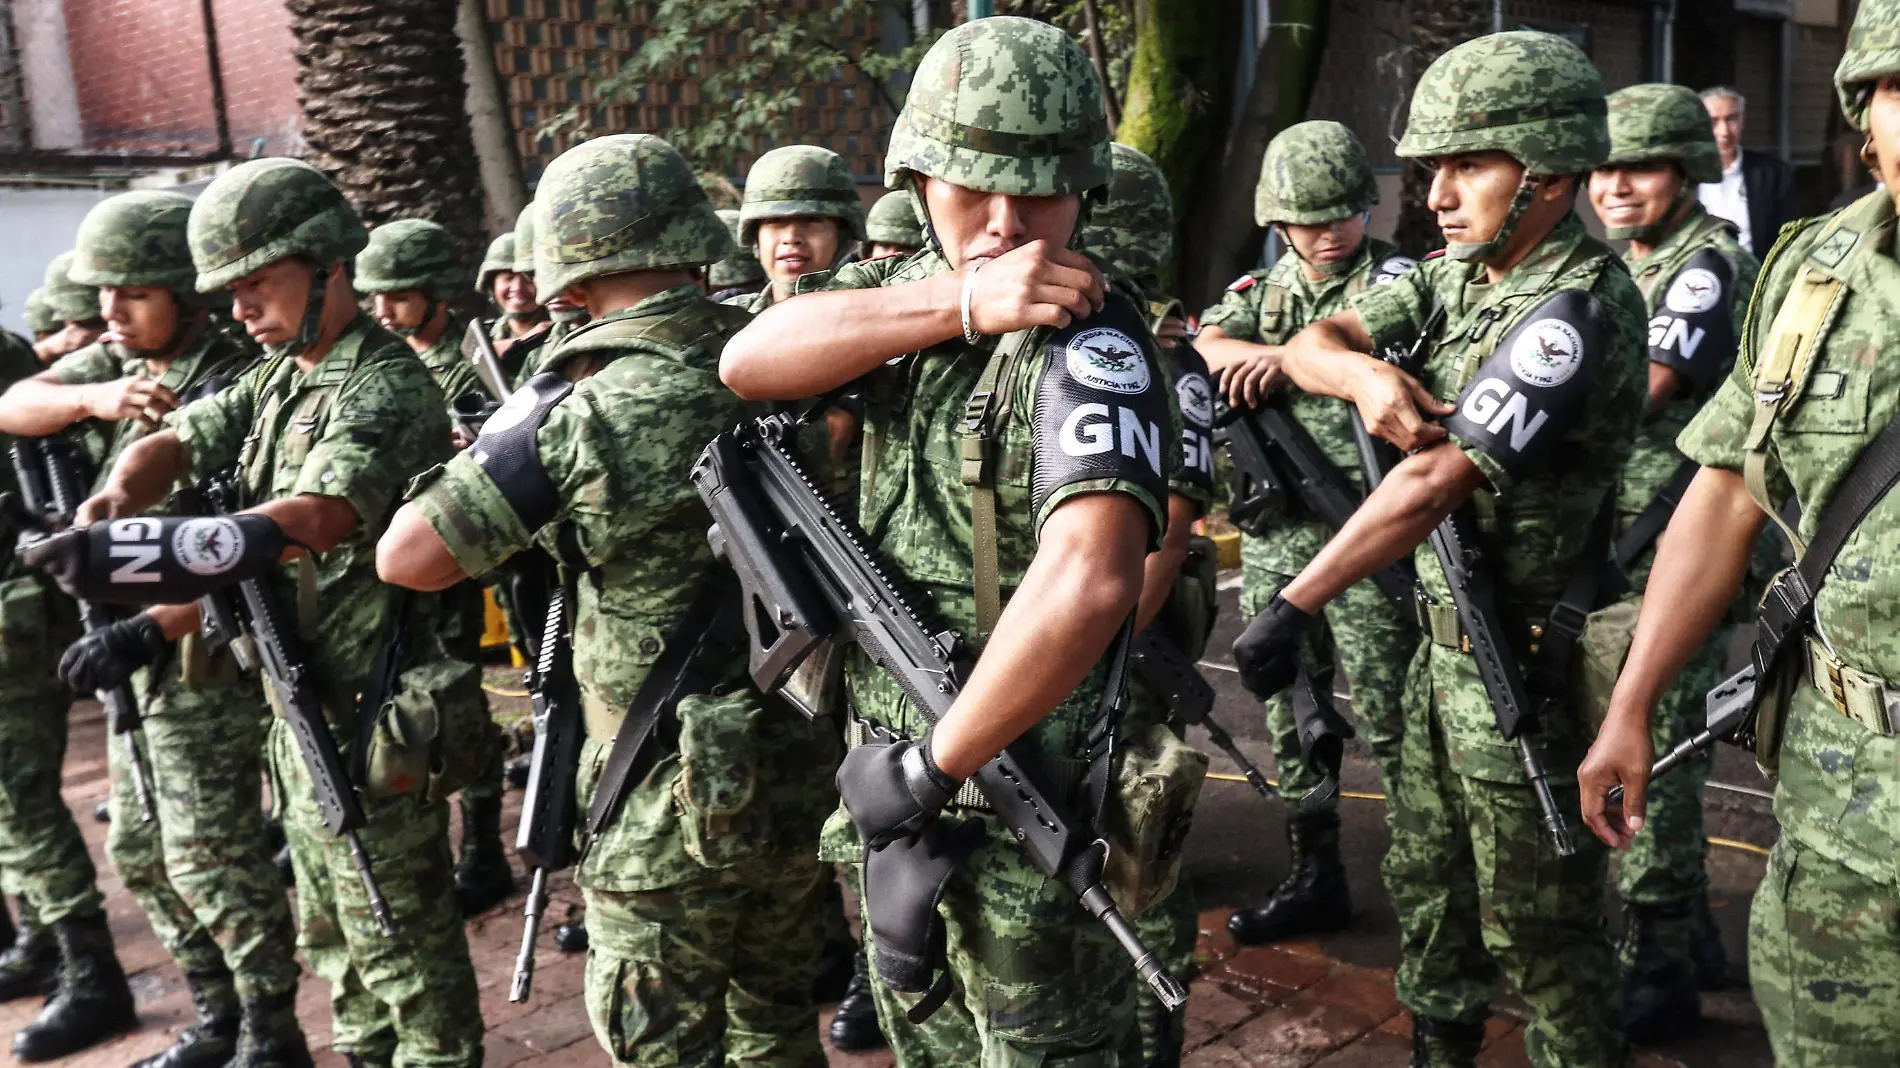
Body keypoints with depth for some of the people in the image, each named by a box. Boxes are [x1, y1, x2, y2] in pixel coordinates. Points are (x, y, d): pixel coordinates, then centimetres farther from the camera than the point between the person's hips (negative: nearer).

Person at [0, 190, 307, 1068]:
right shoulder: (119, 357, 7)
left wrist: (143, 632, -32)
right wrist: (92, 399, -21)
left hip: (201, 655, -9)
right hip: (137, 649, 9)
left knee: (209, 857, -3)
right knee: (141, 853, 16)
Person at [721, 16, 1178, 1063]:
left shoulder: (1090, 339, -22)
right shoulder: (907, 285, 1)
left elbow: (1089, 577, -38)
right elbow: (748, 363, -15)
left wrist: (929, 767, -28)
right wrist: (962, 301, -25)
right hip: (888, 760, 7)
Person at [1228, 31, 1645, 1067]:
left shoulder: (1578, 309, -23)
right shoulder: (1454, 272, 4)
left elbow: (1433, 483, -26)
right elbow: (1313, 343, 1)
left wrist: (1291, 609, -23)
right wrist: (1365, 375, -23)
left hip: (1528, 658, -8)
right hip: (1444, 634, 8)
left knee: (1536, 925, 6)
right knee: (1425, 882, 21)